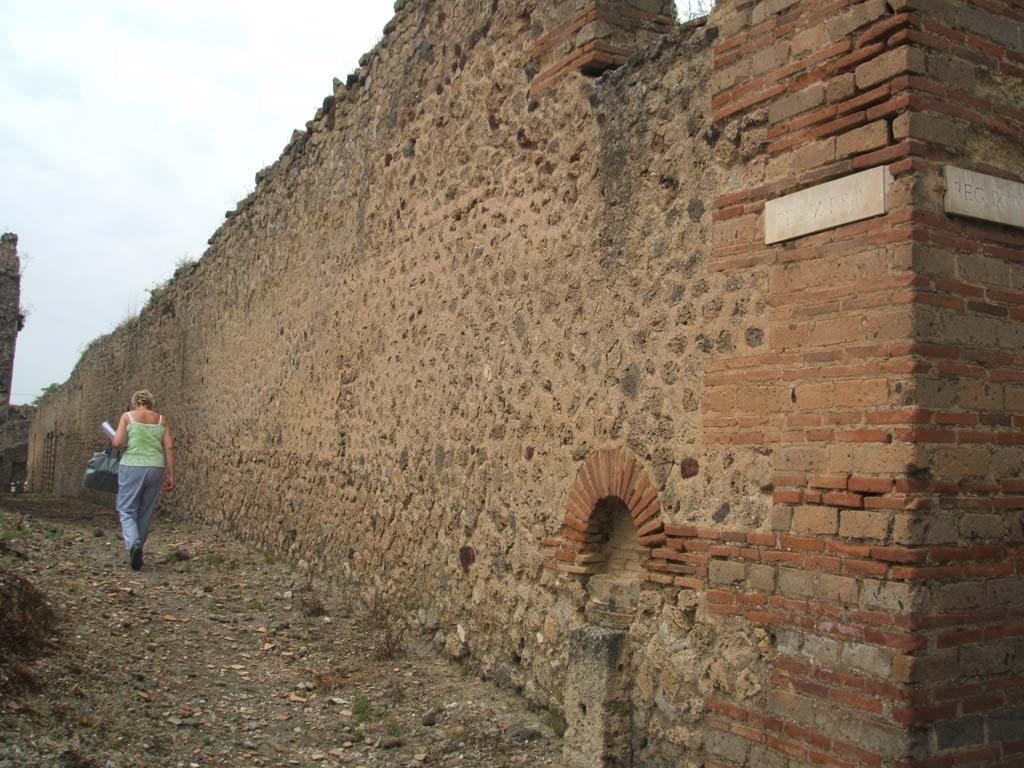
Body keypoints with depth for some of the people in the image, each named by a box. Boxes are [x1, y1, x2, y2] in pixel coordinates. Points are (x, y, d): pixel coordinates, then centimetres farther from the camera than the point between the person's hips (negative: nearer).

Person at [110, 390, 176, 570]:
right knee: (145, 513, 14)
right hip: (155, 468, 3)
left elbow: (118, 442, -8)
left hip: (132, 467, -3)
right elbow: (169, 447, 3)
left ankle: (133, 545, -21)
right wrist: (170, 475, 6)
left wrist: (112, 440, 16)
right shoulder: (161, 420, 10)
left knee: (127, 511, 3)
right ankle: (137, 549, 22)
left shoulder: (127, 416, 3)